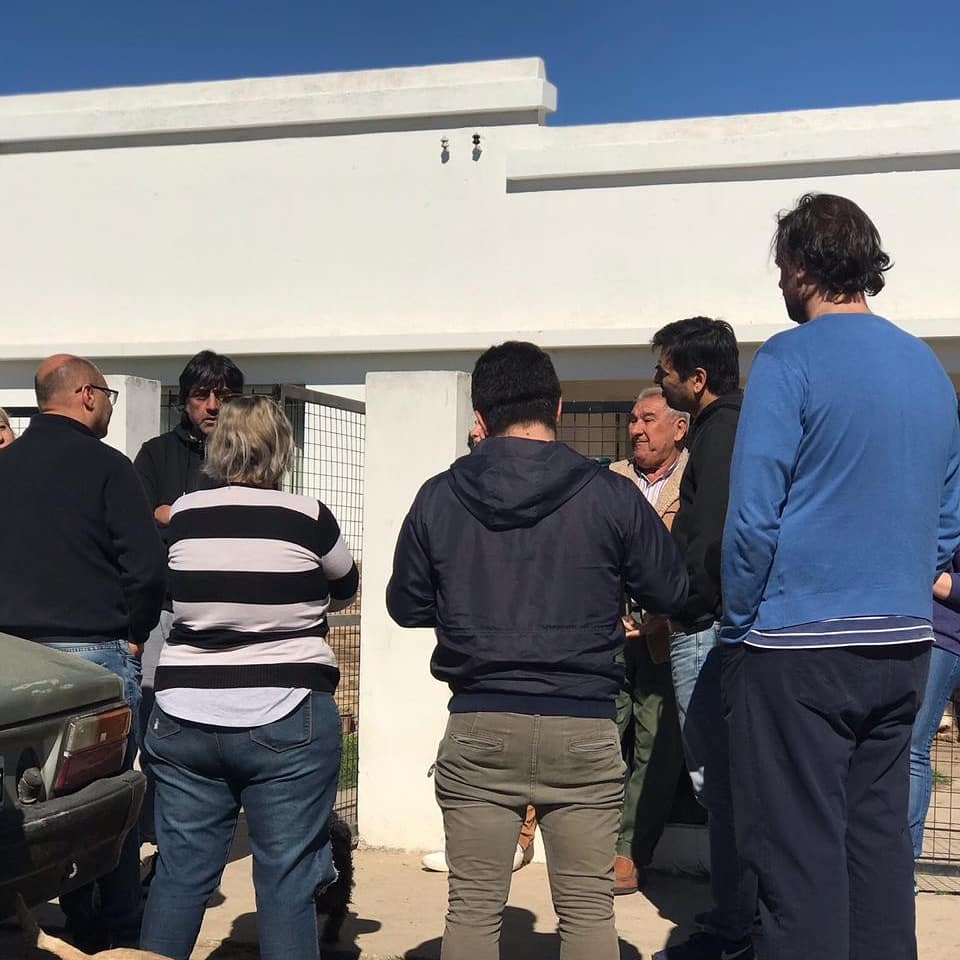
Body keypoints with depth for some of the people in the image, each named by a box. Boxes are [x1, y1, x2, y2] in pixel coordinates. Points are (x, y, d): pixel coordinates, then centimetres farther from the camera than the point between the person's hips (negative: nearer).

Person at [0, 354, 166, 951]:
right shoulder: (105, 466, -8)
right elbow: (146, 565, -11)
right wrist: (134, 634, 3)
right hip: (96, 651, -5)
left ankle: (80, 928, 19)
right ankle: (121, 937, 11)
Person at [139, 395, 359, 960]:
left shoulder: (182, 516, 2)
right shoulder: (307, 517, -7)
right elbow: (344, 592, 10)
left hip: (185, 717, 4)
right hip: (284, 722, -3)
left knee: (180, 871, 11)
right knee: (287, 878, 4)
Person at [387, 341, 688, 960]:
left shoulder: (438, 498, -1)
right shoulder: (612, 496, -5)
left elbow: (406, 607, 9)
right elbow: (673, 594, 5)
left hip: (478, 729, 1)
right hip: (583, 729, -1)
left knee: (473, 907, 10)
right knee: (588, 908, 9)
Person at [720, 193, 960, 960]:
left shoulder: (791, 359, -11)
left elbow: (753, 514, -15)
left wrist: (740, 626, -4)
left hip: (799, 645, -7)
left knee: (800, 849, 1)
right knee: (879, 834, 15)